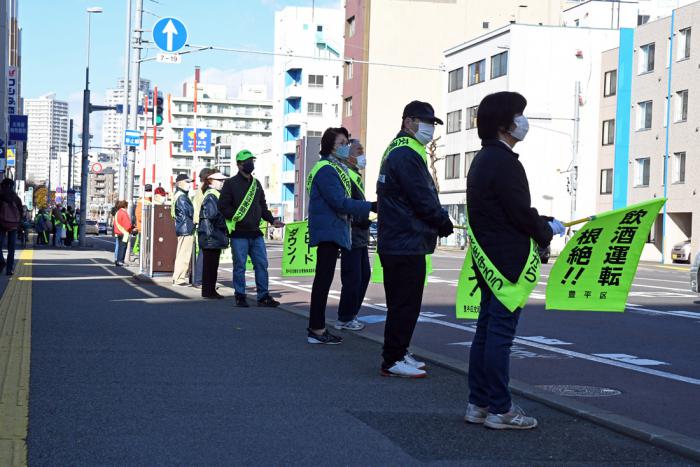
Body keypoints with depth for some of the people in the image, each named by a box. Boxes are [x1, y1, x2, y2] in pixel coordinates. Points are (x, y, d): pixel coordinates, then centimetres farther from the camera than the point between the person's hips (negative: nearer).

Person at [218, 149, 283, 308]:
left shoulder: (256, 184, 16)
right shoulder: (231, 184, -2)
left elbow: (263, 206, 21)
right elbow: (223, 206, -6)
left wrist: (272, 220, 7)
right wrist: (237, 217, -14)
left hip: (256, 233, 5)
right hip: (239, 234, -5)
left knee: (262, 264, 3)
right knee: (240, 266, 0)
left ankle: (263, 296, 8)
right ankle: (240, 296, 9)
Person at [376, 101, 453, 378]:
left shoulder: (397, 151, 20)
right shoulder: (406, 154, -15)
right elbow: (422, 199, -17)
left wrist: (439, 221, 10)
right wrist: (445, 223, -3)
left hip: (394, 242, 11)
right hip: (406, 244, -11)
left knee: (402, 303, 16)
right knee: (405, 304, -6)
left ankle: (398, 354, 24)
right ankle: (393, 361, -1)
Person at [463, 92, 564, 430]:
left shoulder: (483, 160, 16)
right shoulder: (504, 162, -16)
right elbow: (521, 213, -18)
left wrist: (543, 224, 13)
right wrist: (549, 229, -1)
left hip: (488, 259, 10)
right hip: (509, 261, -10)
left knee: (486, 331, 13)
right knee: (501, 334, -5)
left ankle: (478, 404, 18)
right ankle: (499, 410, 0)